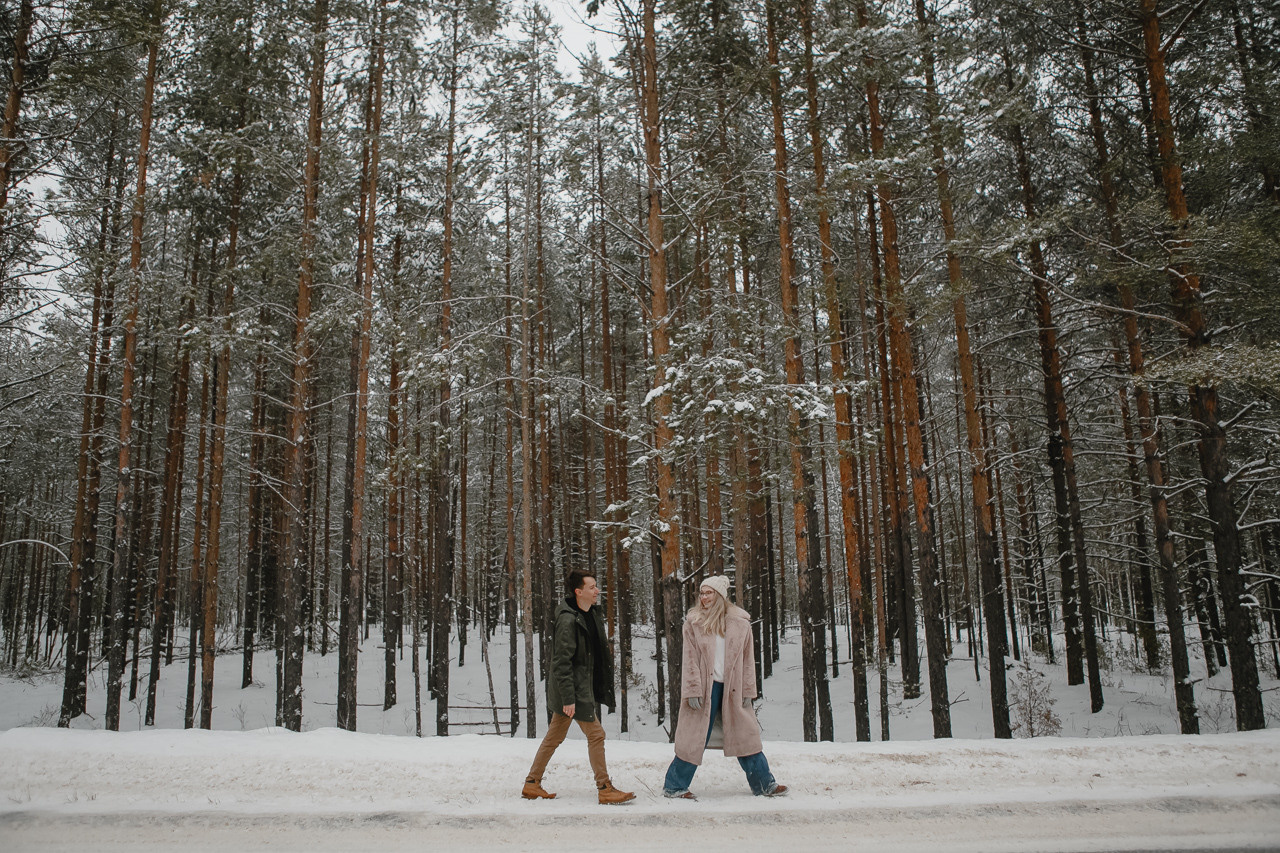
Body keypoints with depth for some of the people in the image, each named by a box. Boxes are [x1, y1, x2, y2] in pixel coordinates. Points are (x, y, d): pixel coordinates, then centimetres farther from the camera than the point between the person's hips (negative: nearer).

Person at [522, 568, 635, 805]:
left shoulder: (593, 613, 9)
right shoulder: (568, 620, -20)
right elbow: (561, 662, -21)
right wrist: (568, 699, -23)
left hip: (586, 685, 9)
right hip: (573, 688, -9)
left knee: (555, 736, 14)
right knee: (596, 734, -4)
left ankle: (532, 784, 23)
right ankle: (605, 790, 6)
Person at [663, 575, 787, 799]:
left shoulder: (740, 623, 3)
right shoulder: (693, 622, -2)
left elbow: (748, 659, 7)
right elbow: (690, 659, -4)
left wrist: (748, 690, 3)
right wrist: (693, 691, -11)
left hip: (732, 689, 2)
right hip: (705, 688, -2)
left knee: (746, 735, 8)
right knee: (694, 738, 0)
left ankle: (764, 784, 20)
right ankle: (674, 785, 14)